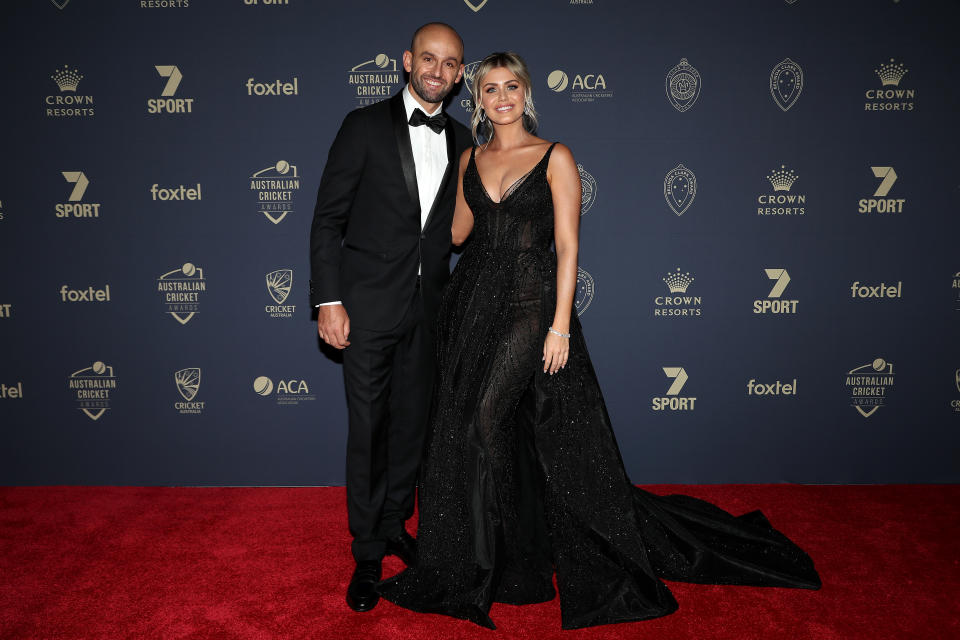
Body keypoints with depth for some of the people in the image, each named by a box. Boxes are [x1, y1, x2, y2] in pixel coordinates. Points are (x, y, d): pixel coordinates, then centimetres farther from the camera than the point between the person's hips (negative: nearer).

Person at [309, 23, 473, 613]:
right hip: (369, 305, -4)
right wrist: (329, 301, -12)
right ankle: (368, 552, 19)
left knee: (412, 424, 13)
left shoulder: (461, 141, 9)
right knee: (368, 430, 3)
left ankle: (395, 525, 34)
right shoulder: (366, 126, -3)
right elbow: (328, 218, -5)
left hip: (427, 309, 4)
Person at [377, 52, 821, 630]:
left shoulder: (555, 158, -2)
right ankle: (513, 555, 28)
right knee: (467, 428, 8)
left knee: (484, 425, -12)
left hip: (529, 302, -5)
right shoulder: (471, 159, 13)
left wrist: (561, 325, -15)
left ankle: (488, 566, 8)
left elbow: (567, 246, -8)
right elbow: (458, 232, 10)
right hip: (473, 301, 6)